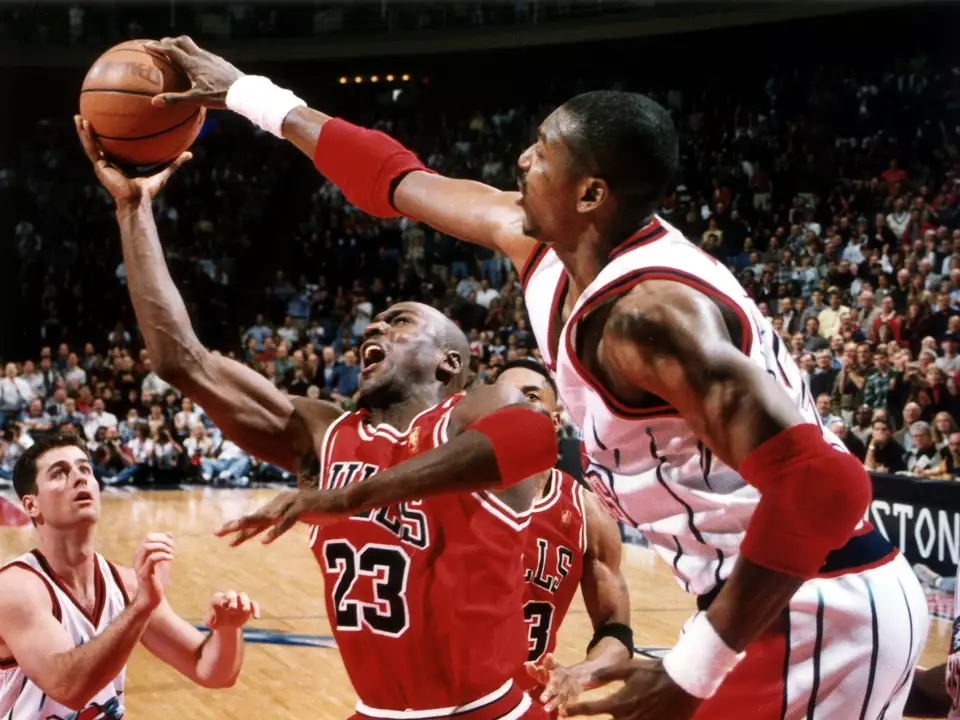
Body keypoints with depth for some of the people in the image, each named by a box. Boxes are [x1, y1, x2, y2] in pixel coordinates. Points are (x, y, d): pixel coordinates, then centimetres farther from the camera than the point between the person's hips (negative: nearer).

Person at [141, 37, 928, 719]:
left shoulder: (649, 312, -26)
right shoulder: (544, 242, 2)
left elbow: (820, 484, -33)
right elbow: (399, 181, 16)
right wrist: (245, 93, 22)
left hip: (817, 614, -9)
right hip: (778, 596, 9)